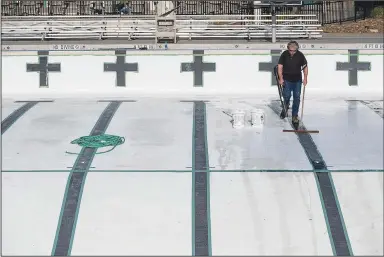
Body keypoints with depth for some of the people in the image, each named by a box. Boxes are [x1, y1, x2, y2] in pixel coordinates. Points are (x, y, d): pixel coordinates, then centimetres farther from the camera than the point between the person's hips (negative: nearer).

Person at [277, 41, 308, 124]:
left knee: (297, 97, 0)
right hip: (287, 79, -1)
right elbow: (280, 66, -5)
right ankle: (285, 108, 29)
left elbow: (305, 66, 2)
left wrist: (305, 78, -4)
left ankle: (295, 115, 8)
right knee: (286, 96, -3)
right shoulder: (284, 54, -8)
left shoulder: (300, 55, -7)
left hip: (297, 80, 1)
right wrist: (281, 78, -12)